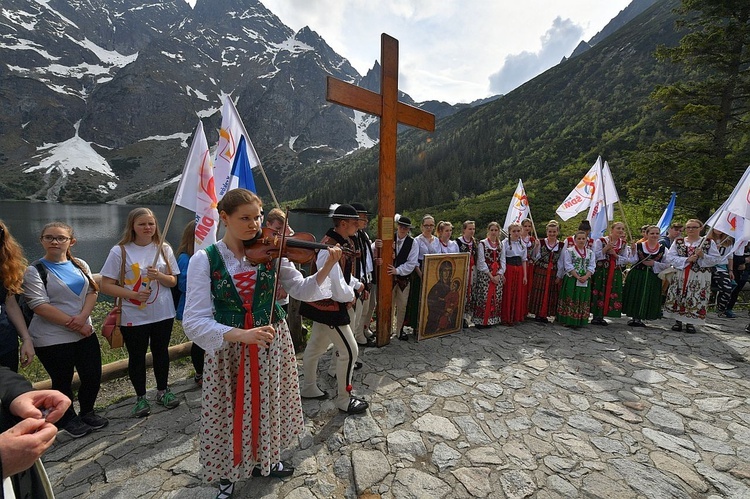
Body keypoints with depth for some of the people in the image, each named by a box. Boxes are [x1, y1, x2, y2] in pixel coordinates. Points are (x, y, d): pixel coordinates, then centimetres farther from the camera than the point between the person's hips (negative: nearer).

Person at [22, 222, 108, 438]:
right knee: (62, 382, 11)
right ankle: (68, 419, 34)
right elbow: (40, 306, -14)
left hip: (85, 332, 4)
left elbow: (92, 292, 2)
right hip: (52, 339, -4)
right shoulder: (35, 271, -8)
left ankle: (87, 412, 34)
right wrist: (73, 324, -16)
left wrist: (82, 317, -15)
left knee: (93, 376, 10)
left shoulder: (80, 265, 6)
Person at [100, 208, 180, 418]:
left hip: (163, 313, 2)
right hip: (133, 316, -2)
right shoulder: (120, 251, -7)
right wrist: (133, 294, -21)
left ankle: (162, 391, 34)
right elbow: (106, 286, -7)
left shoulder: (164, 249, 0)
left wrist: (159, 276, -18)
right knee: (136, 356, 11)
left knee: (161, 351, 15)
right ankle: (141, 397, 31)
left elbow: (173, 281, 3)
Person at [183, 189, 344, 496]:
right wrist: (241, 334, -32)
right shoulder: (204, 260, -12)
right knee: (230, 413, 14)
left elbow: (301, 290, -3)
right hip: (228, 349, -2)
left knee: (270, 405, 19)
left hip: (272, 343, 3)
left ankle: (265, 460, 49)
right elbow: (194, 320, -17)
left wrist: (327, 267, -20)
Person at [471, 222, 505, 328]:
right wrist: (490, 275, -11)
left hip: (498, 276, 5)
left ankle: (491, 320, 17)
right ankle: (480, 320, 4)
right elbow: (481, 261, -9)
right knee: (483, 297, -6)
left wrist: (499, 274, -4)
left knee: (496, 298, 6)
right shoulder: (482, 243, -4)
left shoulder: (500, 244, 12)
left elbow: (502, 260, 9)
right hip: (485, 275, -5)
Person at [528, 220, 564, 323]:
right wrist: (536, 247, -18)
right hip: (540, 272, -3)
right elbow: (535, 258, -6)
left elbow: (560, 262, 6)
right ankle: (538, 314, 15)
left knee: (551, 293, 7)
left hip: (553, 274, 3)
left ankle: (544, 314, 20)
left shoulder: (561, 245, 5)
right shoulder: (541, 242, -3)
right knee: (539, 293, 1)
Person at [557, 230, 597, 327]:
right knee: (570, 300, -3)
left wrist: (586, 276, -13)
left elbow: (592, 266, 4)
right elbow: (568, 266, -8)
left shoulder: (590, 252, 12)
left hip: (585, 280, 4)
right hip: (571, 279, -4)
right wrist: (577, 277, -16)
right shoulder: (569, 251, -1)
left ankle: (579, 321, 16)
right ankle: (568, 321, 5)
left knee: (583, 301, 7)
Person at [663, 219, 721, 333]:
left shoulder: (709, 242, 5)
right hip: (680, 275, 1)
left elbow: (717, 259, 2)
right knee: (677, 298, 2)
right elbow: (669, 257, -4)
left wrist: (703, 256, -15)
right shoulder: (678, 241, 6)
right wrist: (686, 259, -15)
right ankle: (678, 321, 14)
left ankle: (690, 322, 12)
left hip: (699, 277, -1)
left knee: (696, 299, 0)